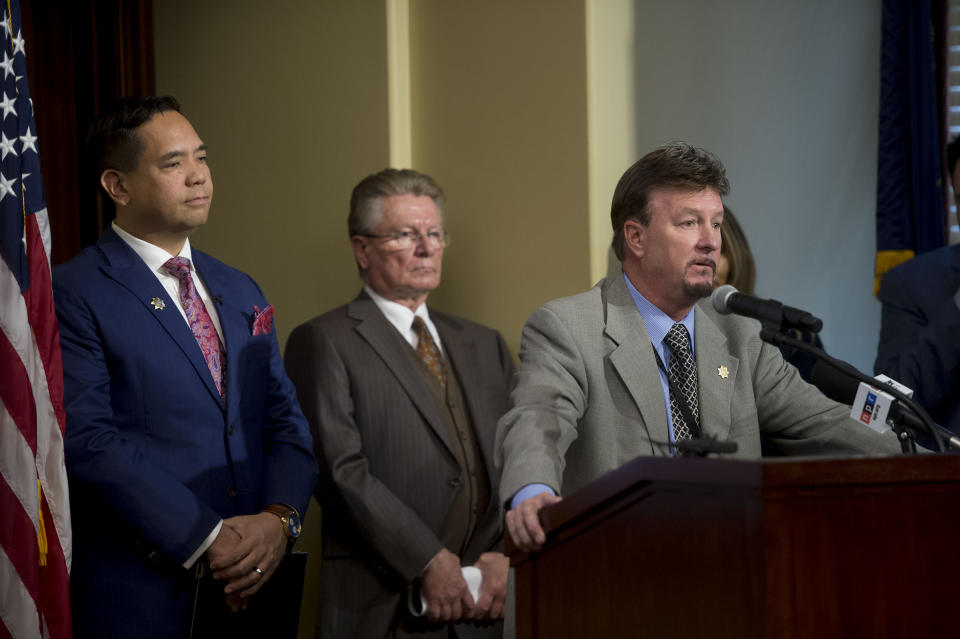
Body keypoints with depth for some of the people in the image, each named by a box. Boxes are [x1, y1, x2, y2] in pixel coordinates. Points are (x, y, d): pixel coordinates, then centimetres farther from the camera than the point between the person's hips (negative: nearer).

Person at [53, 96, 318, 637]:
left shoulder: (239, 291, 15)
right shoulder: (75, 294, -7)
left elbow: (286, 419, 12)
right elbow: (88, 440, -15)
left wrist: (278, 518, -7)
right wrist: (207, 538, -17)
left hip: (251, 584, 6)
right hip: (139, 594, -6)